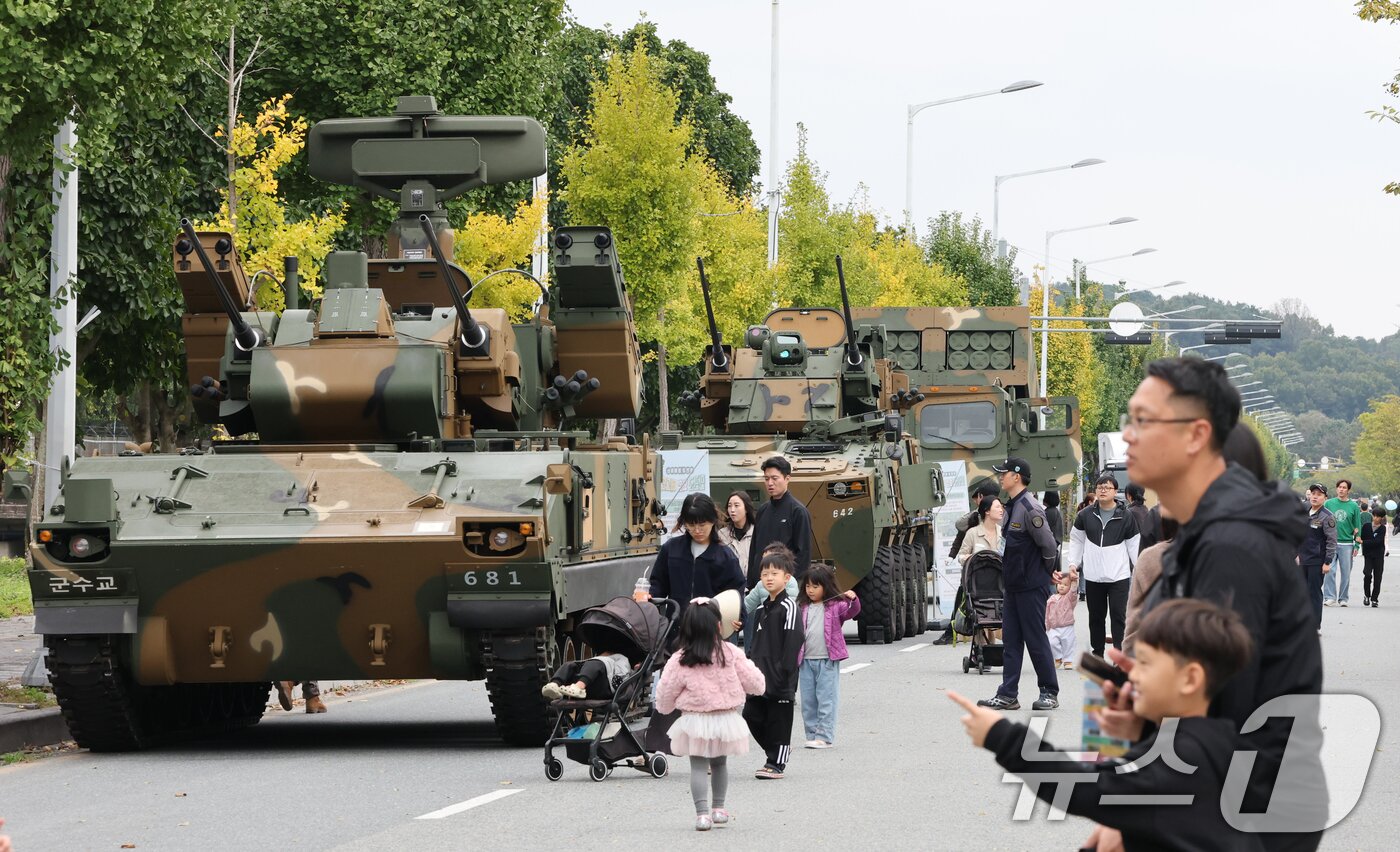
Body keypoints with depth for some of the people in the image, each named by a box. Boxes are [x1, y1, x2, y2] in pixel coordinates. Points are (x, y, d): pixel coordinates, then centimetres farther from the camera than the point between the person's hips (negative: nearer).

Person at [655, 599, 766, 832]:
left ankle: (702, 812, -11)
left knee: (698, 766, 3)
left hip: (695, 723, -2)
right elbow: (755, 683, -1)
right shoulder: (731, 654, -8)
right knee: (719, 763, 22)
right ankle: (718, 808, 30)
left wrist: (663, 707, 18)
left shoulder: (679, 661, -11)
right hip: (726, 718, 2)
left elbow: (665, 694, -4)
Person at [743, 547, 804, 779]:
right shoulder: (761, 610, 15)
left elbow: (793, 643, -15)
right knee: (752, 717, 7)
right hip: (761, 677, 8)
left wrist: (784, 670, -19)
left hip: (779, 678, -8)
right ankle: (775, 753, 24)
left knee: (778, 720, -2)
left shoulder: (788, 607, -9)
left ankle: (776, 763, 6)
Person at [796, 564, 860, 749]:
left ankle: (825, 737, -3)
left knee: (826, 700, -4)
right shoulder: (803, 609, 11)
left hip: (827, 661, -5)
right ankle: (812, 735, 16)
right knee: (808, 701, 9)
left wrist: (853, 600, -34)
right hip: (806, 660, 5)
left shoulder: (835, 607, -2)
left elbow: (851, 612, -16)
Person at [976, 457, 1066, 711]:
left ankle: (1050, 693, 8)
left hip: (1031, 586, -9)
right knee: (1010, 641, 7)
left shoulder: (1029, 508, -17)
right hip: (1013, 585, 9)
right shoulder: (1012, 507, 12)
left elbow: (1048, 543, -16)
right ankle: (1008, 695, 9)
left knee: (1036, 640, -1)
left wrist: (1048, 572, -2)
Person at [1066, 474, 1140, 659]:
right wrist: (1073, 563, 5)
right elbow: (1076, 540, 13)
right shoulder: (1085, 515, 3)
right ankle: (1097, 653, 24)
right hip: (1093, 576, 3)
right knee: (1096, 616, 12)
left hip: (1119, 576, -2)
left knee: (1118, 616, -6)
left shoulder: (1125, 517, -1)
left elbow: (1134, 545, 4)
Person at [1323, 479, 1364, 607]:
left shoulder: (1354, 506, 4)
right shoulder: (1329, 504, 4)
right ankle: (1329, 597, -8)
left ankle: (1343, 598, 11)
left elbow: (1357, 527, 7)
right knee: (1330, 571, -9)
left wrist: (1357, 545, 1)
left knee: (1346, 573, 3)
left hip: (1347, 544, 1)